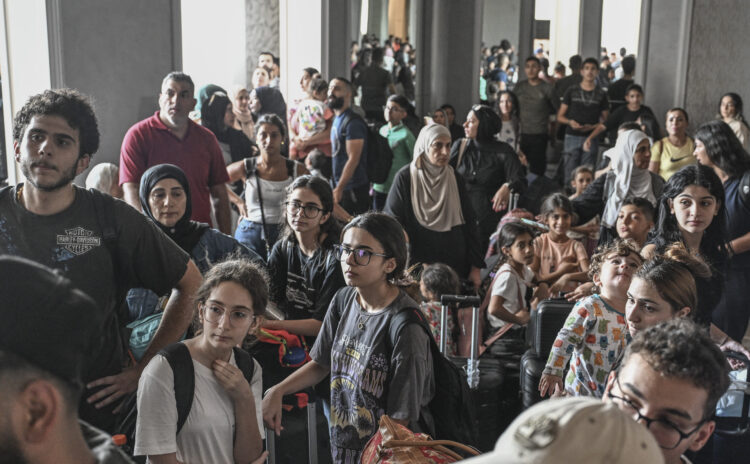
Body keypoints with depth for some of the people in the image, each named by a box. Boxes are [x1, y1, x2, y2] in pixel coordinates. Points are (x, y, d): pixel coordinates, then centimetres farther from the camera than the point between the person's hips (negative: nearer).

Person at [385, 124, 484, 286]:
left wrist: (475, 267, 2)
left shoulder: (455, 178, 5)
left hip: (455, 265, 3)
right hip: (417, 266, -3)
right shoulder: (405, 178, -5)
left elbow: (468, 223, 6)